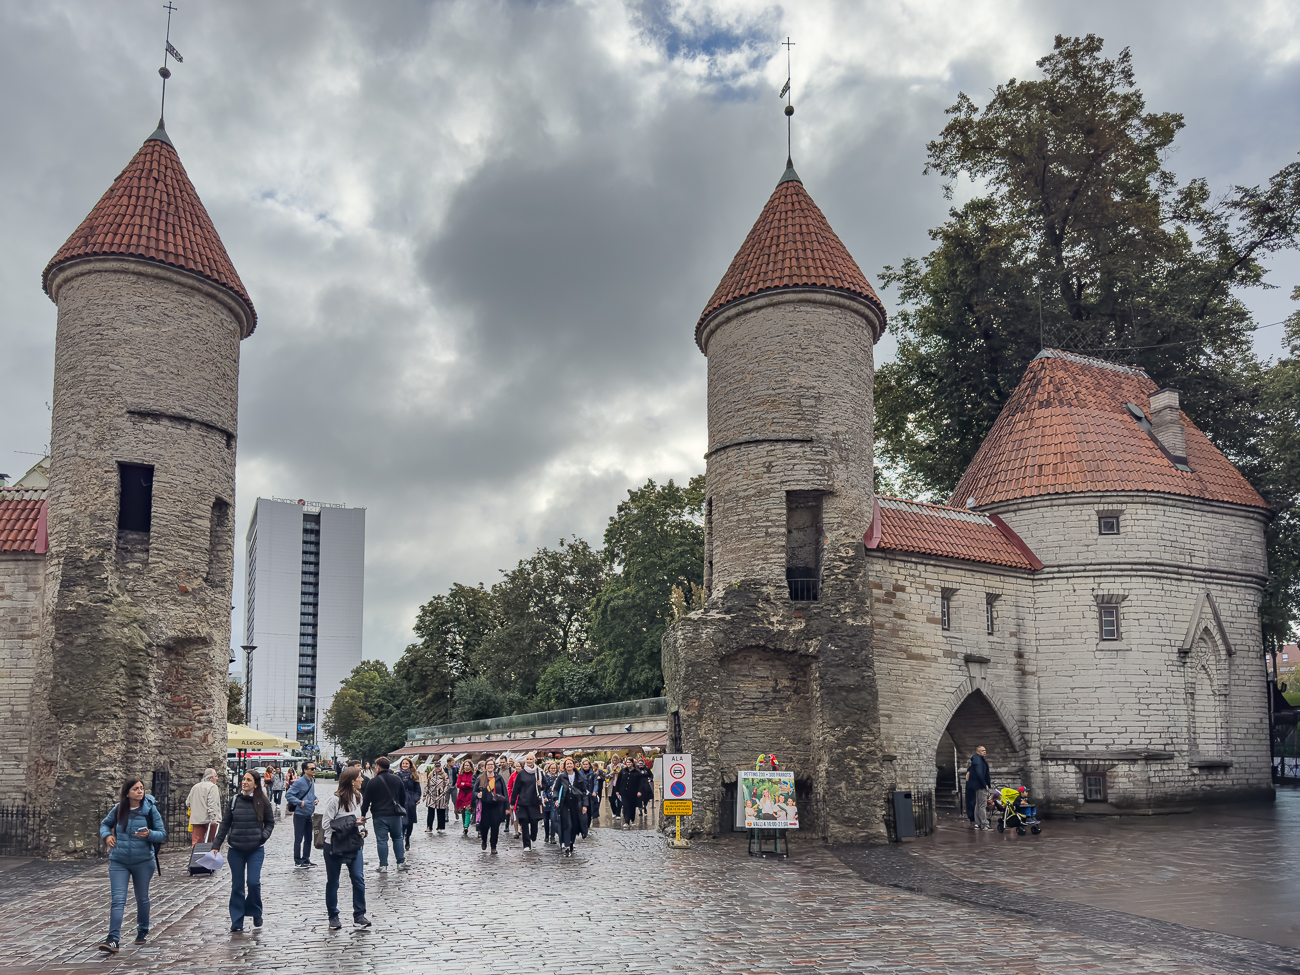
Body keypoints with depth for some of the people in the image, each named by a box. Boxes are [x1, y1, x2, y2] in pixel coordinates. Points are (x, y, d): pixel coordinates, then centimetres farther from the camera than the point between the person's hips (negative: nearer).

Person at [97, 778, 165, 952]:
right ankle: (113, 939, -14)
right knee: (117, 900, -10)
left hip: (143, 861, 0)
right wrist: (107, 835, -4)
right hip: (118, 862, 0)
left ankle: (142, 931, 34)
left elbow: (162, 834, -5)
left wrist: (149, 834, -25)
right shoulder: (118, 809, -3)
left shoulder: (150, 810, -7)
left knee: (142, 898, 14)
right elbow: (105, 824, 17)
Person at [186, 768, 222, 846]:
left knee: (196, 842, 3)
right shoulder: (212, 787, -7)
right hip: (208, 819, -6)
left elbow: (188, 802, 23)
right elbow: (212, 804, -18)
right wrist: (213, 818, -22)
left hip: (196, 819, 6)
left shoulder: (195, 787, 17)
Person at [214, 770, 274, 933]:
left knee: (253, 882, -10)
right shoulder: (234, 800, 1)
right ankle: (236, 922, 14)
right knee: (237, 886, 5)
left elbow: (270, 822, 9)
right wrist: (216, 846, 4)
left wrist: (264, 835, -9)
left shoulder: (262, 802, -2)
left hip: (256, 850, -2)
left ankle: (256, 913, 16)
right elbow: (225, 824, 6)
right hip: (235, 850, 2)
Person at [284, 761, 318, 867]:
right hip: (300, 814, -8)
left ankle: (306, 859, 24)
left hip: (309, 814, 8)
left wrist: (315, 799, 6)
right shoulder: (299, 782, -16)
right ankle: (298, 861, 9)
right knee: (298, 838, 1)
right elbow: (288, 795, -19)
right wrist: (300, 802, -23)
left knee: (308, 838, 14)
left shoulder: (312, 781, 8)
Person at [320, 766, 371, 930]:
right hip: (334, 845, -5)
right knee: (333, 882, 8)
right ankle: (333, 916, 21)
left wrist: (358, 824, 0)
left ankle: (359, 915, 5)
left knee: (358, 878, -4)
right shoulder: (334, 799, -17)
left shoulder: (357, 796, 5)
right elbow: (326, 824, -17)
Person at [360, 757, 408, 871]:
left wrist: (363, 814, 6)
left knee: (381, 841, 3)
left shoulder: (372, 782, -7)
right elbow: (403, 797, 13)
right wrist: (402, 810, 25)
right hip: (395, 814, 3)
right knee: (397, 838, 15)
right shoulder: (397, 780, 4)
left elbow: (366, 800, -4)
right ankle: (401, 863, 13)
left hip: (379, 815, -3)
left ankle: (383, 865, 4)